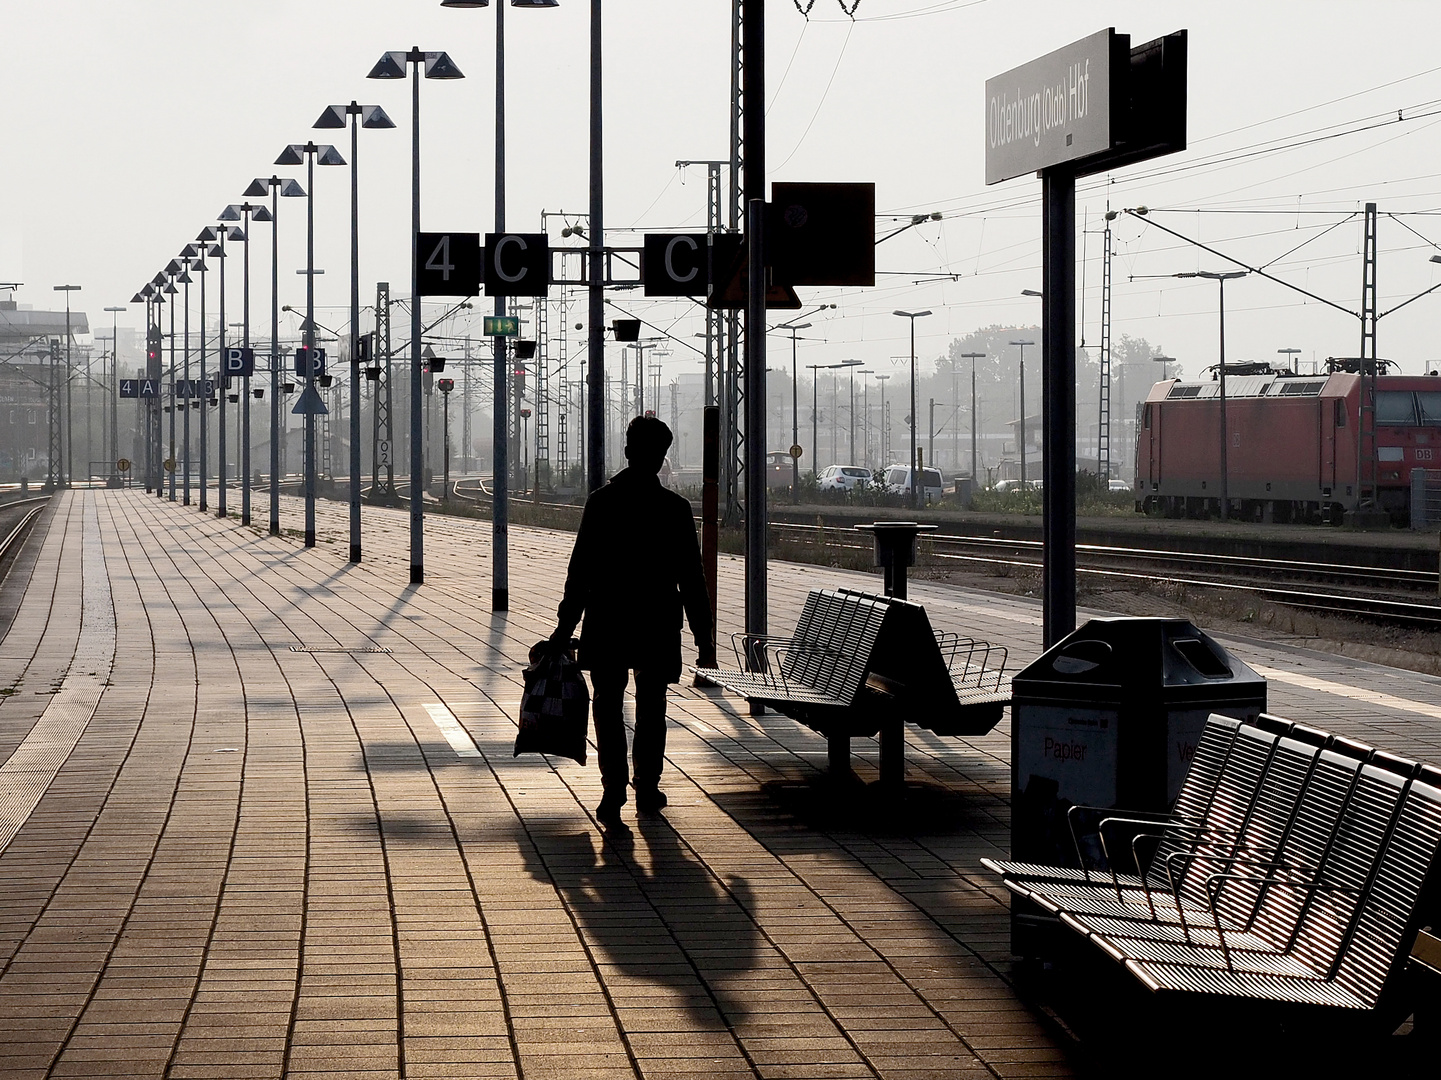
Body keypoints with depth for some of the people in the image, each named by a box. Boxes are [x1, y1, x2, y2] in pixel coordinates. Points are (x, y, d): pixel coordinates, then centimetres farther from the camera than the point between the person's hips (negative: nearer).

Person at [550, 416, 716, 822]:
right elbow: (691, 579, -3)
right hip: (657, 622, 0)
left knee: (607, 705, 5)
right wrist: (704, 637, 2)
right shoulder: (675, 508, -6)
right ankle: (647, 787, 19)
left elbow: (581, 569, -4)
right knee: (651, 706, 14)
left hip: (607, 622, 0)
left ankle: (614, 787, -9)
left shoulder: (601, 502, -5)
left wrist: (566, 624, 2)